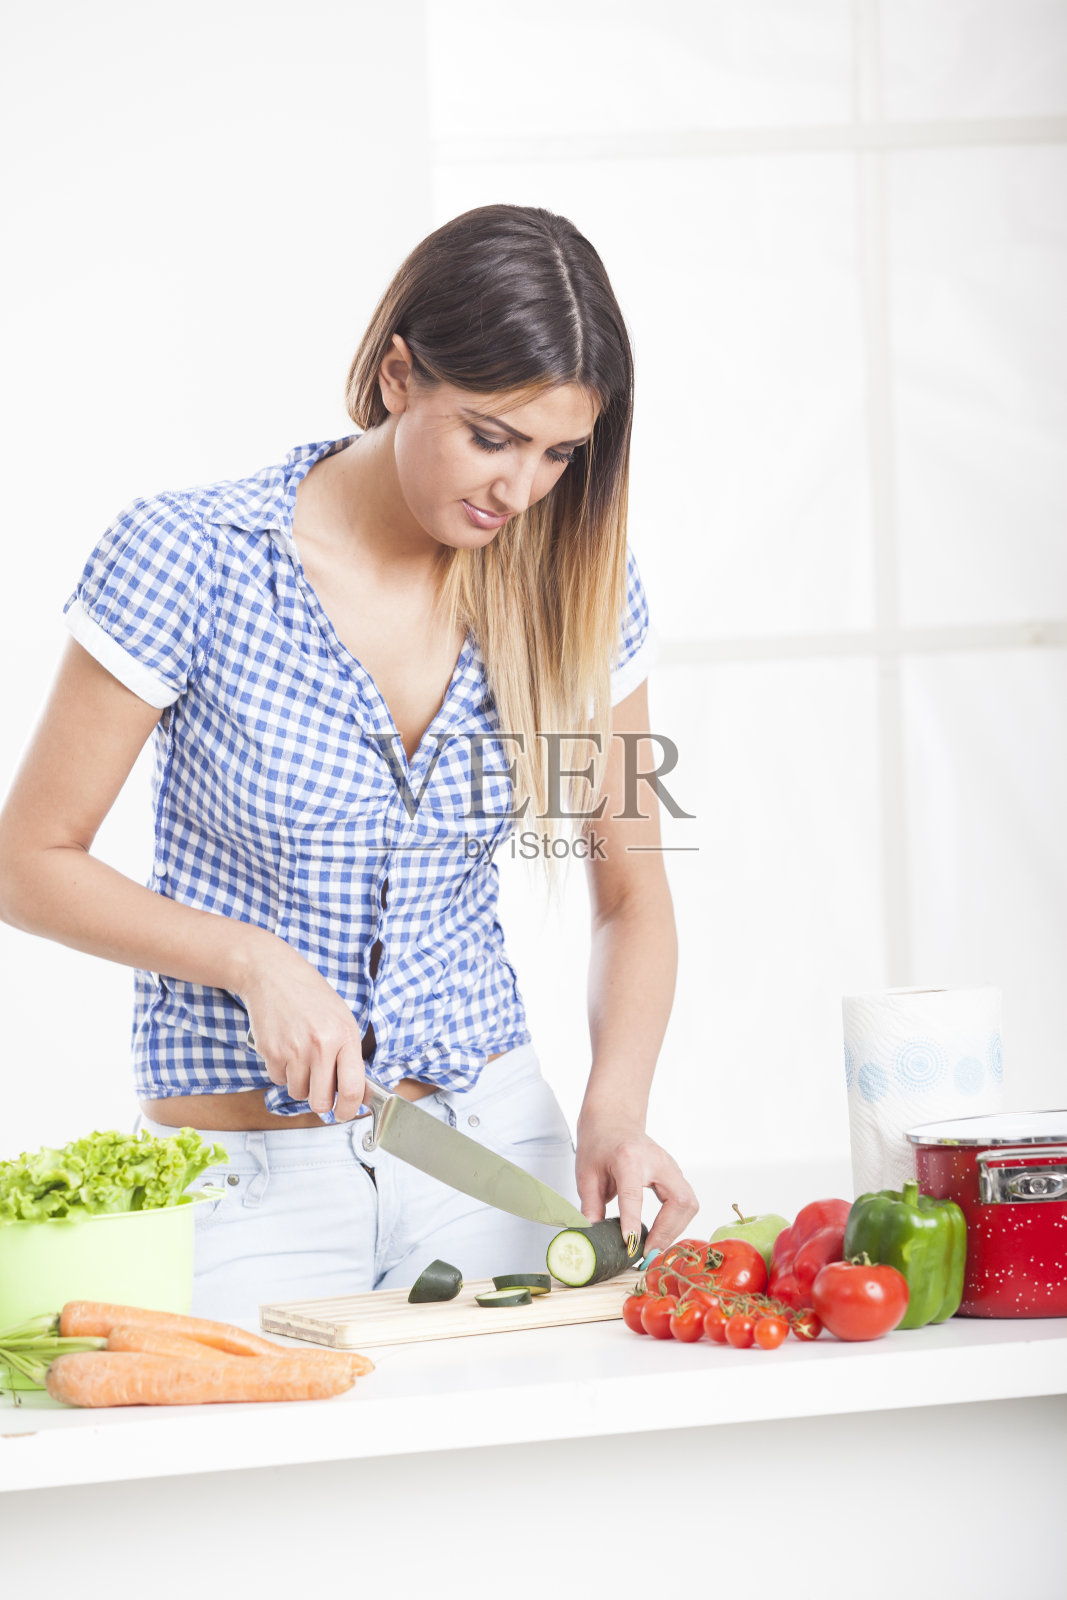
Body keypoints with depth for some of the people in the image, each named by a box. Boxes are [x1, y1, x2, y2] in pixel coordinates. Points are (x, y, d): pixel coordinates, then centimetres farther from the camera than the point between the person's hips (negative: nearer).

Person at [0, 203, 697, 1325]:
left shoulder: (575, 586, -2)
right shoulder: (187, 559, -12)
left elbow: (630, 894, 6)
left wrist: (615, 1112, -10)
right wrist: (257, 960, -18)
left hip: (491, 1145, 3)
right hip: (247, 1176, -3)